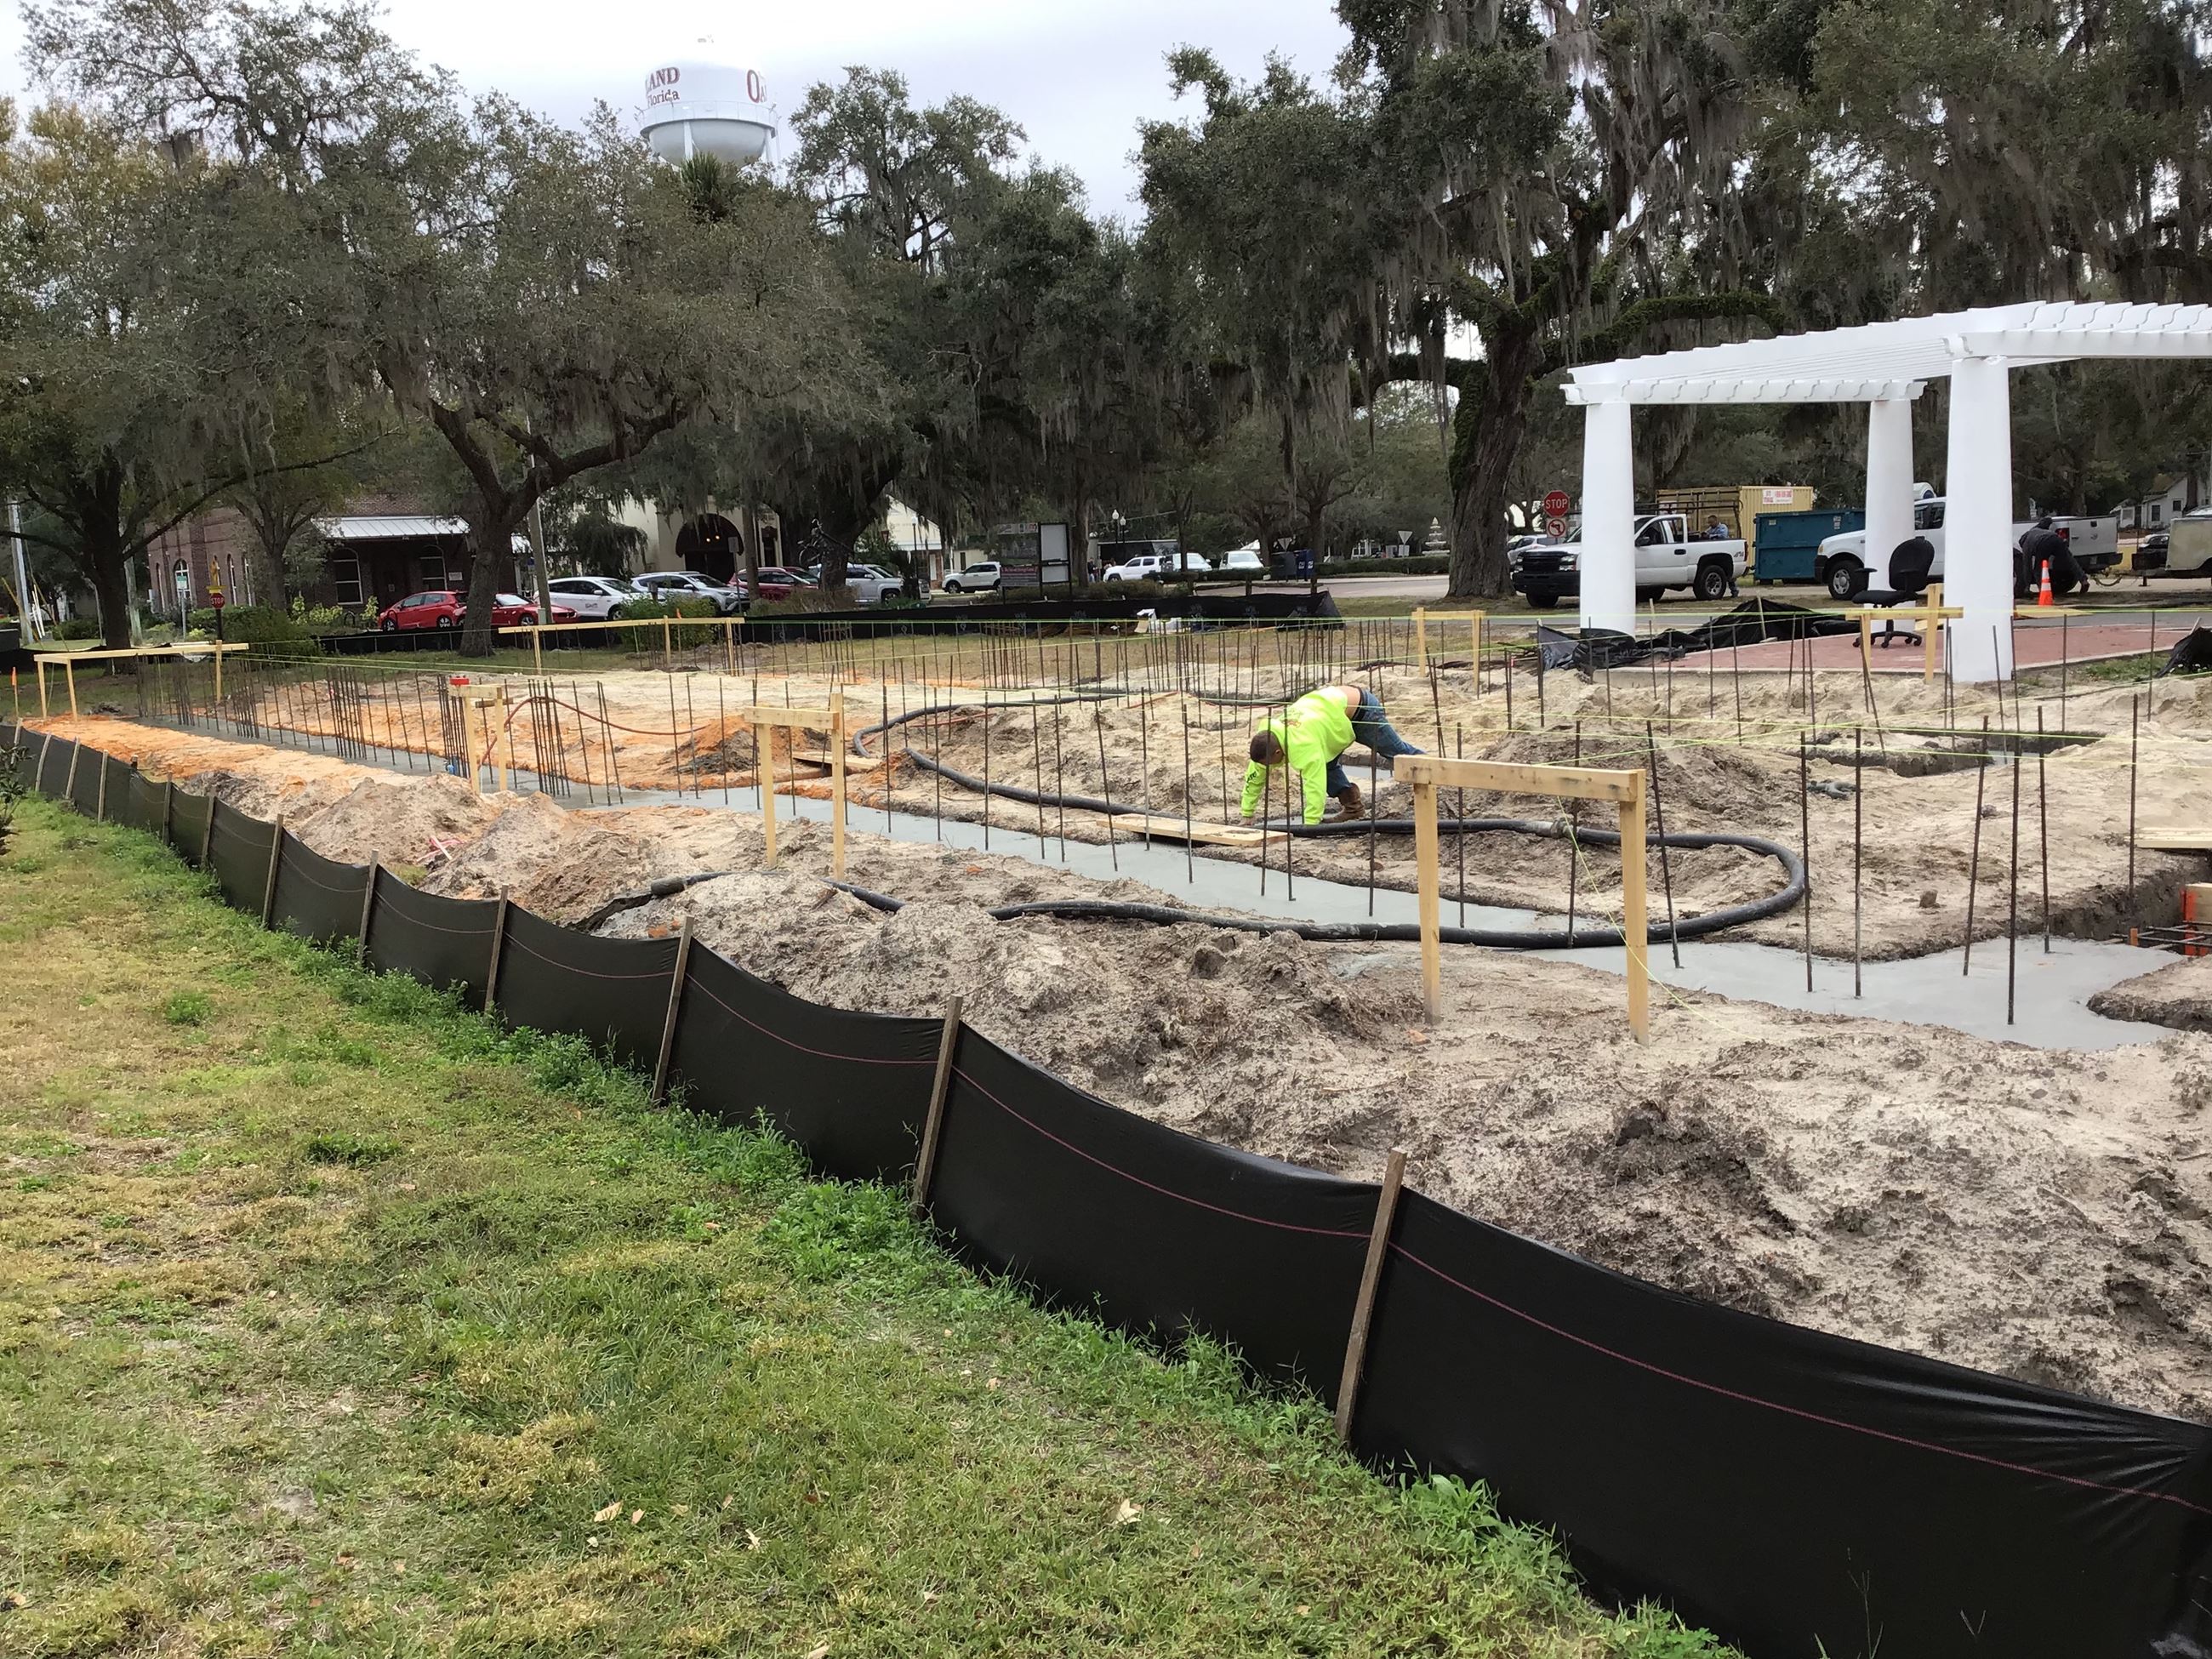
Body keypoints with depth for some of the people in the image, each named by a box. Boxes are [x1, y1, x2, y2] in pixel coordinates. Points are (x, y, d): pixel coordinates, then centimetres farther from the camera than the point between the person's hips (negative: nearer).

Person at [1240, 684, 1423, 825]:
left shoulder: (1304, 745, -39)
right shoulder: (1265, 736, -14)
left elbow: (1315, 785, -41)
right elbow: (1254, 777, -4)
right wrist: (1247, 815, -1)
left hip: (1360, 707, -7)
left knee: (1396, 751, 10)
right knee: (1326, 762, 3)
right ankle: (1352, 805, 12)